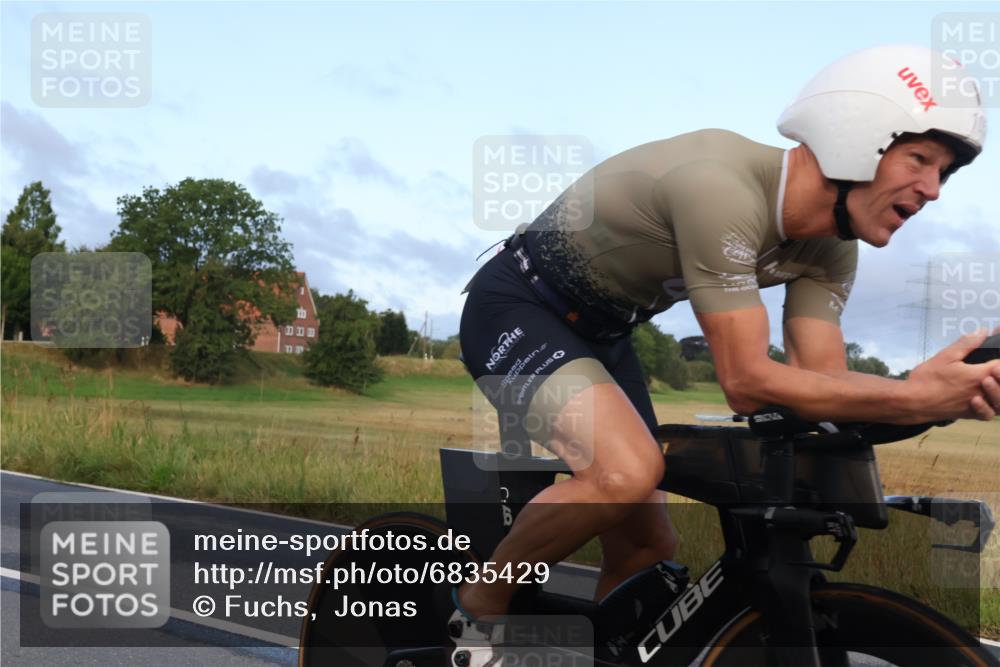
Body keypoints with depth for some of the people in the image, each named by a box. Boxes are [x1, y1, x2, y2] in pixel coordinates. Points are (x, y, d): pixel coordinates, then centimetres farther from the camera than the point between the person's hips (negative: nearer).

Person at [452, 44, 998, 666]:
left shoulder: (830, 249, -5)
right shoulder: (723, 188, -33)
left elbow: (825, 383, -13)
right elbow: (748, 383, -33)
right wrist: (920, 395, -36)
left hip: (597, 332, 8)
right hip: (516, 310, -8)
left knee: (649, 548, 5)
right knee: (627, 471, -31)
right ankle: (479, 608, -7)